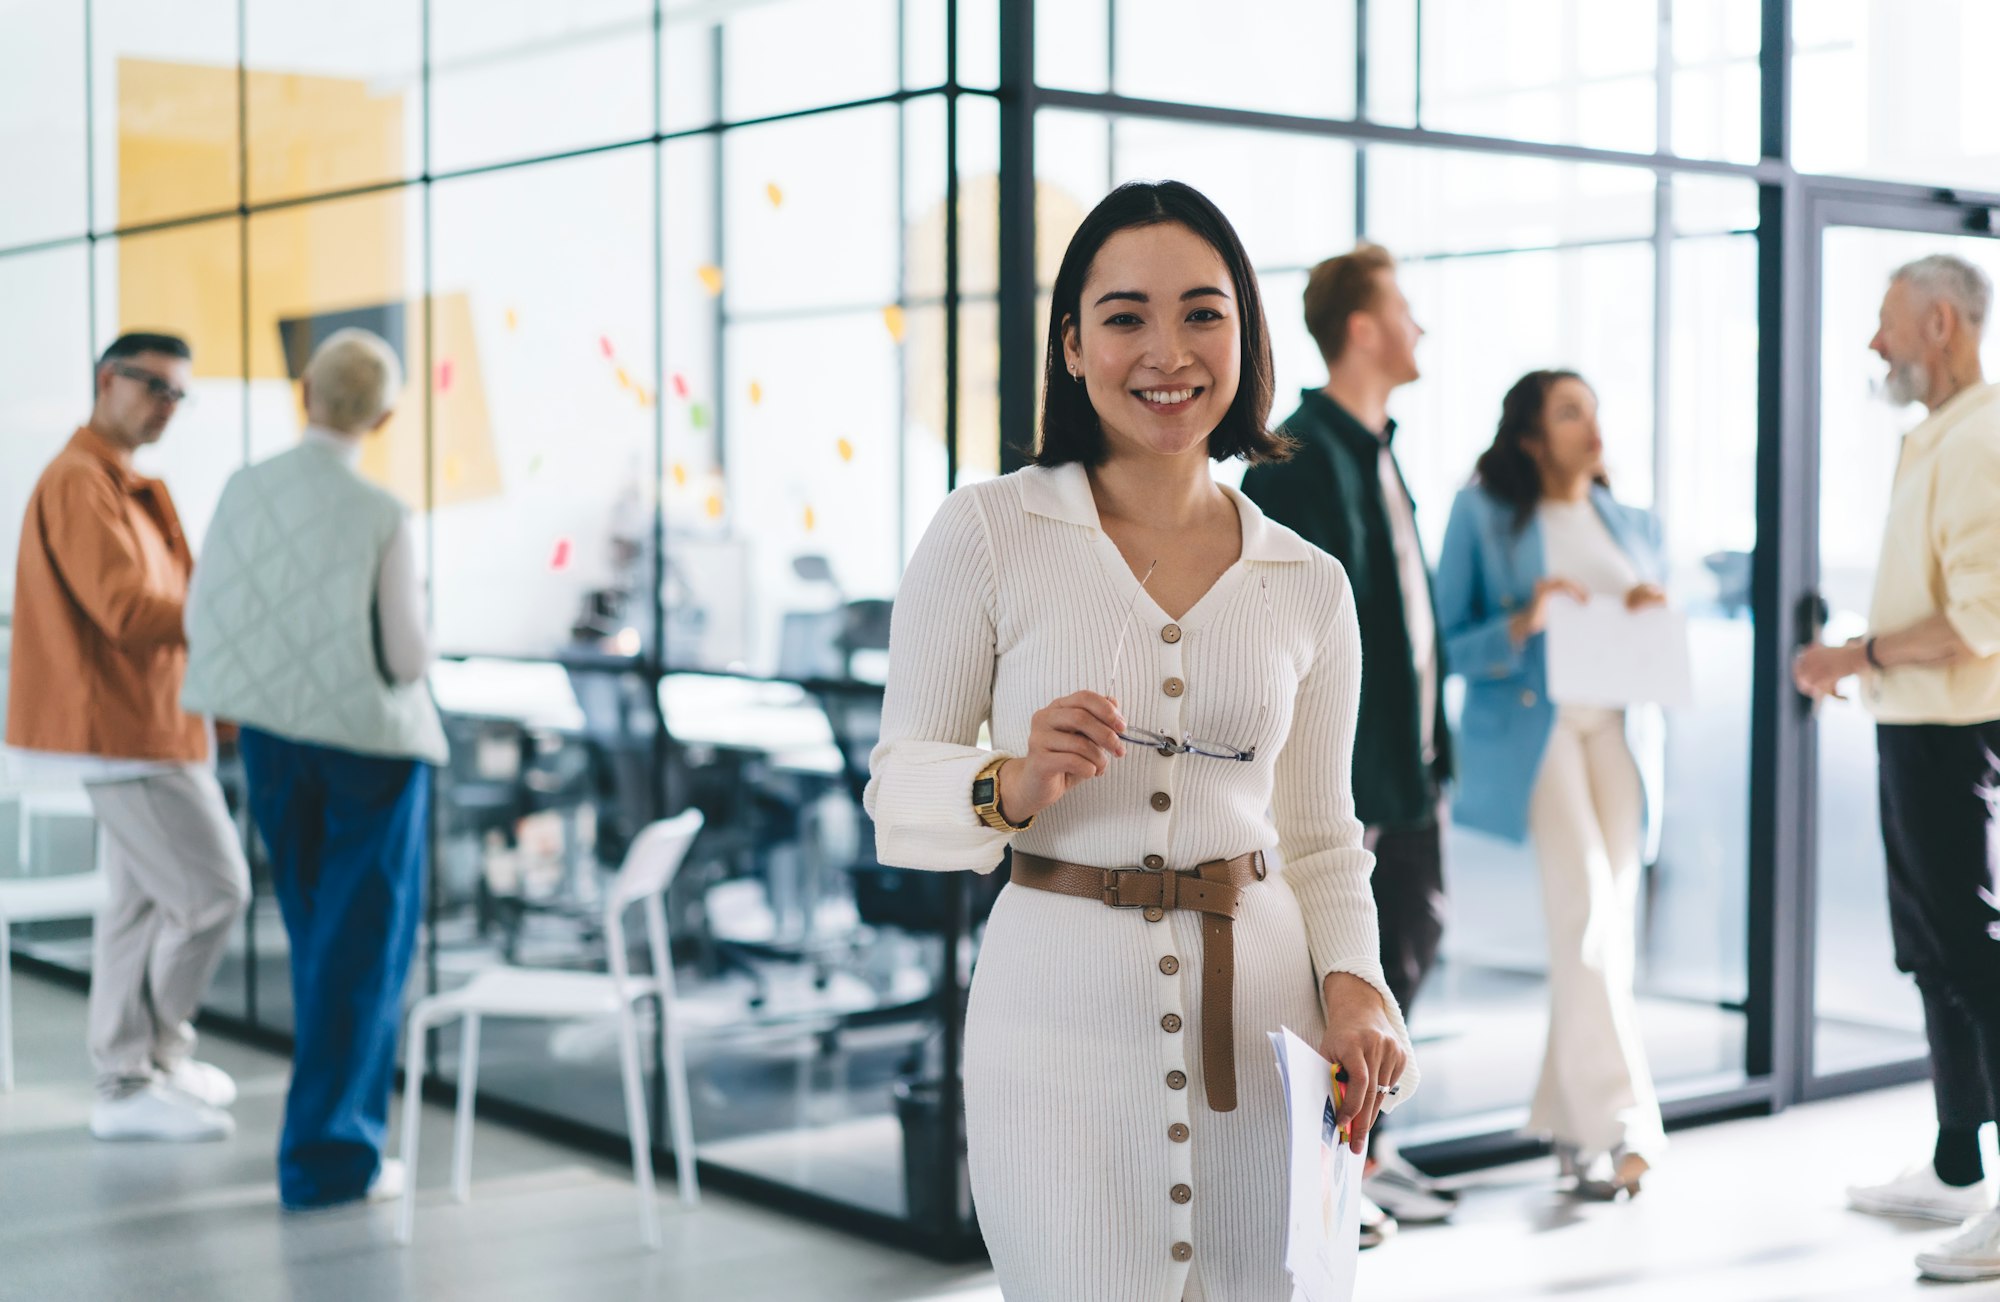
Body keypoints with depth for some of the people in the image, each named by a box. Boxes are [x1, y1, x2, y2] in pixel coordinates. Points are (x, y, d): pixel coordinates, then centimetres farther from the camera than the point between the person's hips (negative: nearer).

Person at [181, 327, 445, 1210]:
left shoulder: (245, 490, -6)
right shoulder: (383, 517, -18)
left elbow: (202, 618, -1)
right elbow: (408, 656, -16)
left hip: (271, 734, 5)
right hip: (371, 738, -5)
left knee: (317, 938, 21)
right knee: (363, 948, 5)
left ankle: (343, 1105, 35)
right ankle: (329, 1154, 5)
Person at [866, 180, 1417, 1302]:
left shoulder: (1311, 587, 7)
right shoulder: (989, 532, -4)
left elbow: (1322, 839, 13)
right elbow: (899, 789, -1)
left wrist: (1354, 987, -5)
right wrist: (1013, 785, -21)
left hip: (1260, 1007, 3)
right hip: (1060, 1008, -3)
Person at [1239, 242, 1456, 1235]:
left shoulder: (1377, 451, 15)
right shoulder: (1299, 455, -14)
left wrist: (1430, 739, 15)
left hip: (1403, 754, 9)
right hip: (1340, 765, -9)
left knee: (1408, 945, 15)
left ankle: (1361, 1146, 28)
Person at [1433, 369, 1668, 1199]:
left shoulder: (1632, 525, 18)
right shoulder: (1484, 515, 3)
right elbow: (1451, 645, -1)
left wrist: (1658, 613, 1)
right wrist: (1522, 624, -18)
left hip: (1615, 729, 5)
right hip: (1531, 726, -5)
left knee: (1609, 919, 2)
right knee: (1585, 908, -18)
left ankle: (1568, 1123, 11)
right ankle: (1617, 1121, -18)